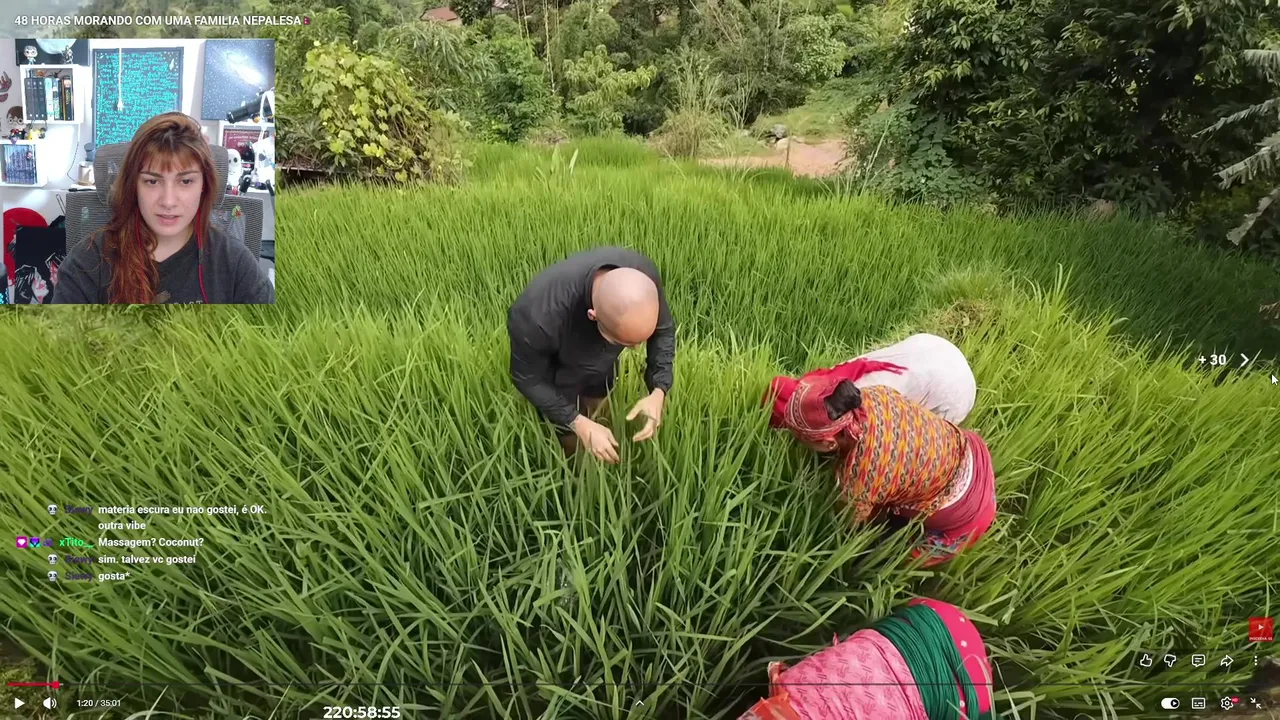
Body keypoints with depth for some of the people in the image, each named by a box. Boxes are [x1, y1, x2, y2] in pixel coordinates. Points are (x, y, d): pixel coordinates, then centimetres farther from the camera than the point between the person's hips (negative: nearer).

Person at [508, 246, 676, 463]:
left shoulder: (643, 273, -34)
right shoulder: (540, 314, -45)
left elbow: (664, 330, -14)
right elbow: (528, 377, -24)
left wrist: (658, 392, -27)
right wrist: (579, 424, -31)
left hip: (602, 372, 4)